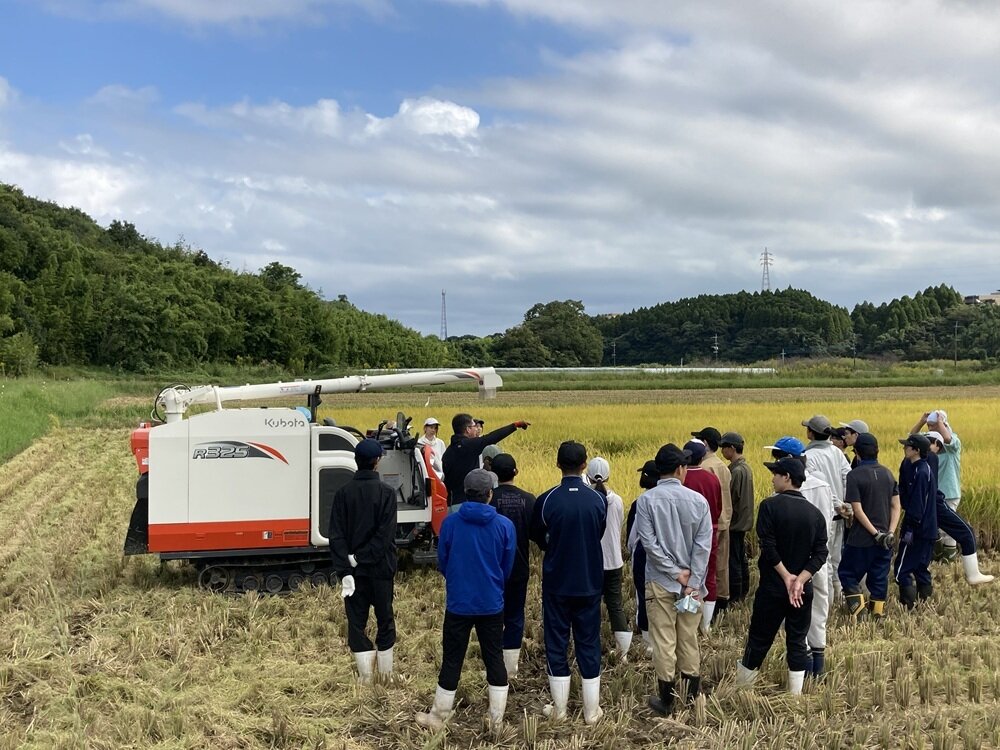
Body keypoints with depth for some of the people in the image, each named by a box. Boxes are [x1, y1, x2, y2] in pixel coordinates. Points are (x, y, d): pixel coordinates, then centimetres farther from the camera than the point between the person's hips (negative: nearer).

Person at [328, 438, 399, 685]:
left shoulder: (343, 493, -3)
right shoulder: (386, 492, -8)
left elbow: (336, 535, -9)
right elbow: (386, 533, -17)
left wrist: (345, 570, -12)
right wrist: (364, 557, -14)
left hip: (353, 569, 1)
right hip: (380, 568, -1)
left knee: (356, 620, 8)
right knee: (385, 618, 14)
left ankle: (365, 675, 8)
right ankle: (386, 672, 22)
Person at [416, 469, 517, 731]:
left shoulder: (450, 522, -10)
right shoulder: (505, 525, -8)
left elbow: (442, 564, 1)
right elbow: (508, 568, 4)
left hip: (458, 604, 0)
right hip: (492, 605, 1)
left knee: (452, 660, 10)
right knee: (494, 659, 12)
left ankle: (438, 718, 21)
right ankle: (496, 720, 19)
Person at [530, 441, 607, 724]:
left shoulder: (546, 500, -14)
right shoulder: (599, 500, -10)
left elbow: (538, 537, 3)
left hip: (556, 582, -1)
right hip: (590, 582, 1)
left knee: (556, 643, 11)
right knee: (589, 644, 11)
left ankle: (559, 709, 19)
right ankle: (592, 710, 18)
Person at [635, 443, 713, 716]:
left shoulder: (646, 500, -9)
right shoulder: (698, 500, -4)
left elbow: (649, 543, -13)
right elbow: (704, 545, -8)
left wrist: (675, 572, -8)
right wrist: (692, 581, -8)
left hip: (660, 582, -2)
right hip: (692, 582, 2)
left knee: (664, 641, 5)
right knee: (689, 640, 15)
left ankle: (667, 701, 12)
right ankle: (692, 698, 25)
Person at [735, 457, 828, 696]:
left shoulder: (770, 506, -12)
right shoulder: (815, 513, 2)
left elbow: (768, 547, -17)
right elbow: (820, 554, -5)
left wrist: (787, 576, -11)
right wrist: (800, 580, -12)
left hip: (772, 588, -3)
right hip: (803, 589, 3)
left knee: (759, 639, 7)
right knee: (797, 642, 12)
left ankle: (740, 689, 19)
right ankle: (795, 694, 15)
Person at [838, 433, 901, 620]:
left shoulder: (854, 475, -12)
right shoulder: (888, 473, 5)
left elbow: (858, 509, -17)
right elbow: (896, 506, 1)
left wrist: (876, 533, -14)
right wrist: (890, 532, -5)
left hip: (861, 538, -5)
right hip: (885, 537, 5)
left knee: (847, 573, 8)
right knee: (879, 576, 14)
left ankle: (857, 608, -8)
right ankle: (878, 613, 17)